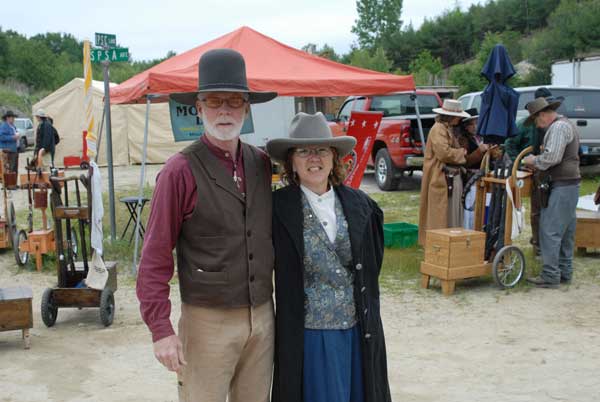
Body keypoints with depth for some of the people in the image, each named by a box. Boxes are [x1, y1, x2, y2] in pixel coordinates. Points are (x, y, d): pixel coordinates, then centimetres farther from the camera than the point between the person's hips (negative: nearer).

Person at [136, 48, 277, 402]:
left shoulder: (261, 163, 4)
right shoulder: (181, 171, -12)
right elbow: (155, 258, -11)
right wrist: (160, 328, -15)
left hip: (262, 316, 5)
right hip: (209, 320, -5)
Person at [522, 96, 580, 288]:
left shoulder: (558, 127, -14)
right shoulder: (566, 125, 20)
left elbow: (552, 157, -23)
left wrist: (534, 161, -7)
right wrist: (538, 164, 12)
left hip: (561, 186, -11)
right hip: (569, 185, 11)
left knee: (550, 231, -9)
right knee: (566, 232, 14)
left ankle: (550, 275, -6)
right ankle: (565, 272, 21)